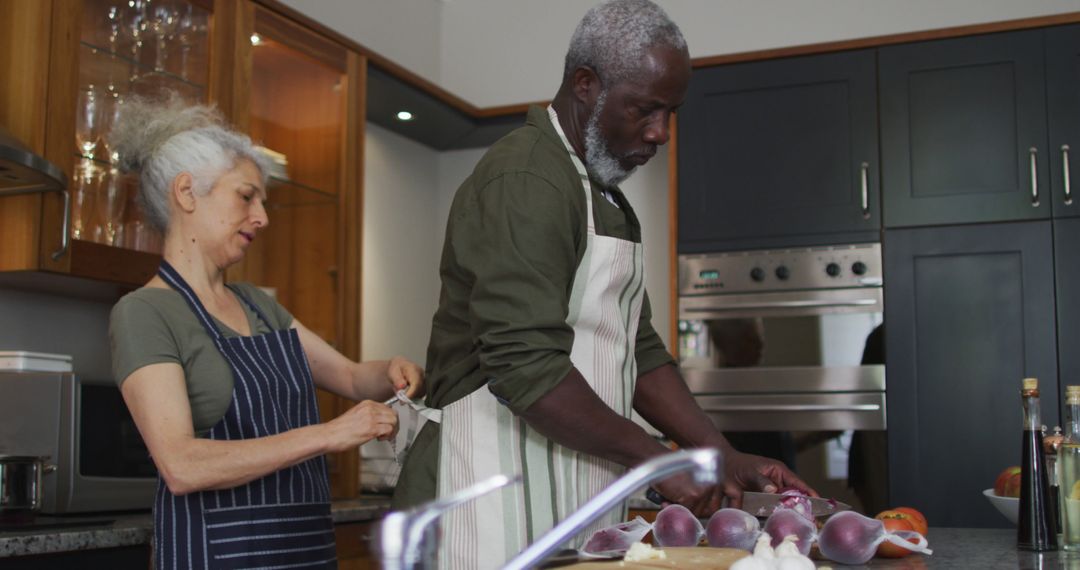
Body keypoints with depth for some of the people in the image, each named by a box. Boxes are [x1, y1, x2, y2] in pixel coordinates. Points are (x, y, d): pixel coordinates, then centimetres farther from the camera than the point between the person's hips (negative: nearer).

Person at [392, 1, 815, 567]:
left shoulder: (608, 198, 17)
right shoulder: (526, 181, -15)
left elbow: (638, 350, 17)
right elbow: (526, 367, -23)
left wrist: (728, 458, 8)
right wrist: (660, 461, -16)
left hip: (577, 505, 9)